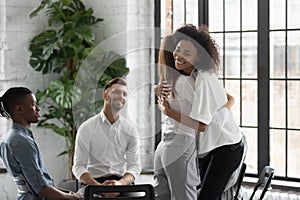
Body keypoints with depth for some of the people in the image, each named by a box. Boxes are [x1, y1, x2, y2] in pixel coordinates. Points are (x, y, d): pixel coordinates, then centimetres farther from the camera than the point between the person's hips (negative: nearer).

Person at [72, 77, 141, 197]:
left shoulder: (130, 130, 10)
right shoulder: (87, 128, 2)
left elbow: (134, 166, 2)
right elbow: (79, 166, -4)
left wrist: (120, 183, -19)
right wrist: (99, 186, -21)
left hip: (121, 181, 2)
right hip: (94, 182, -2)